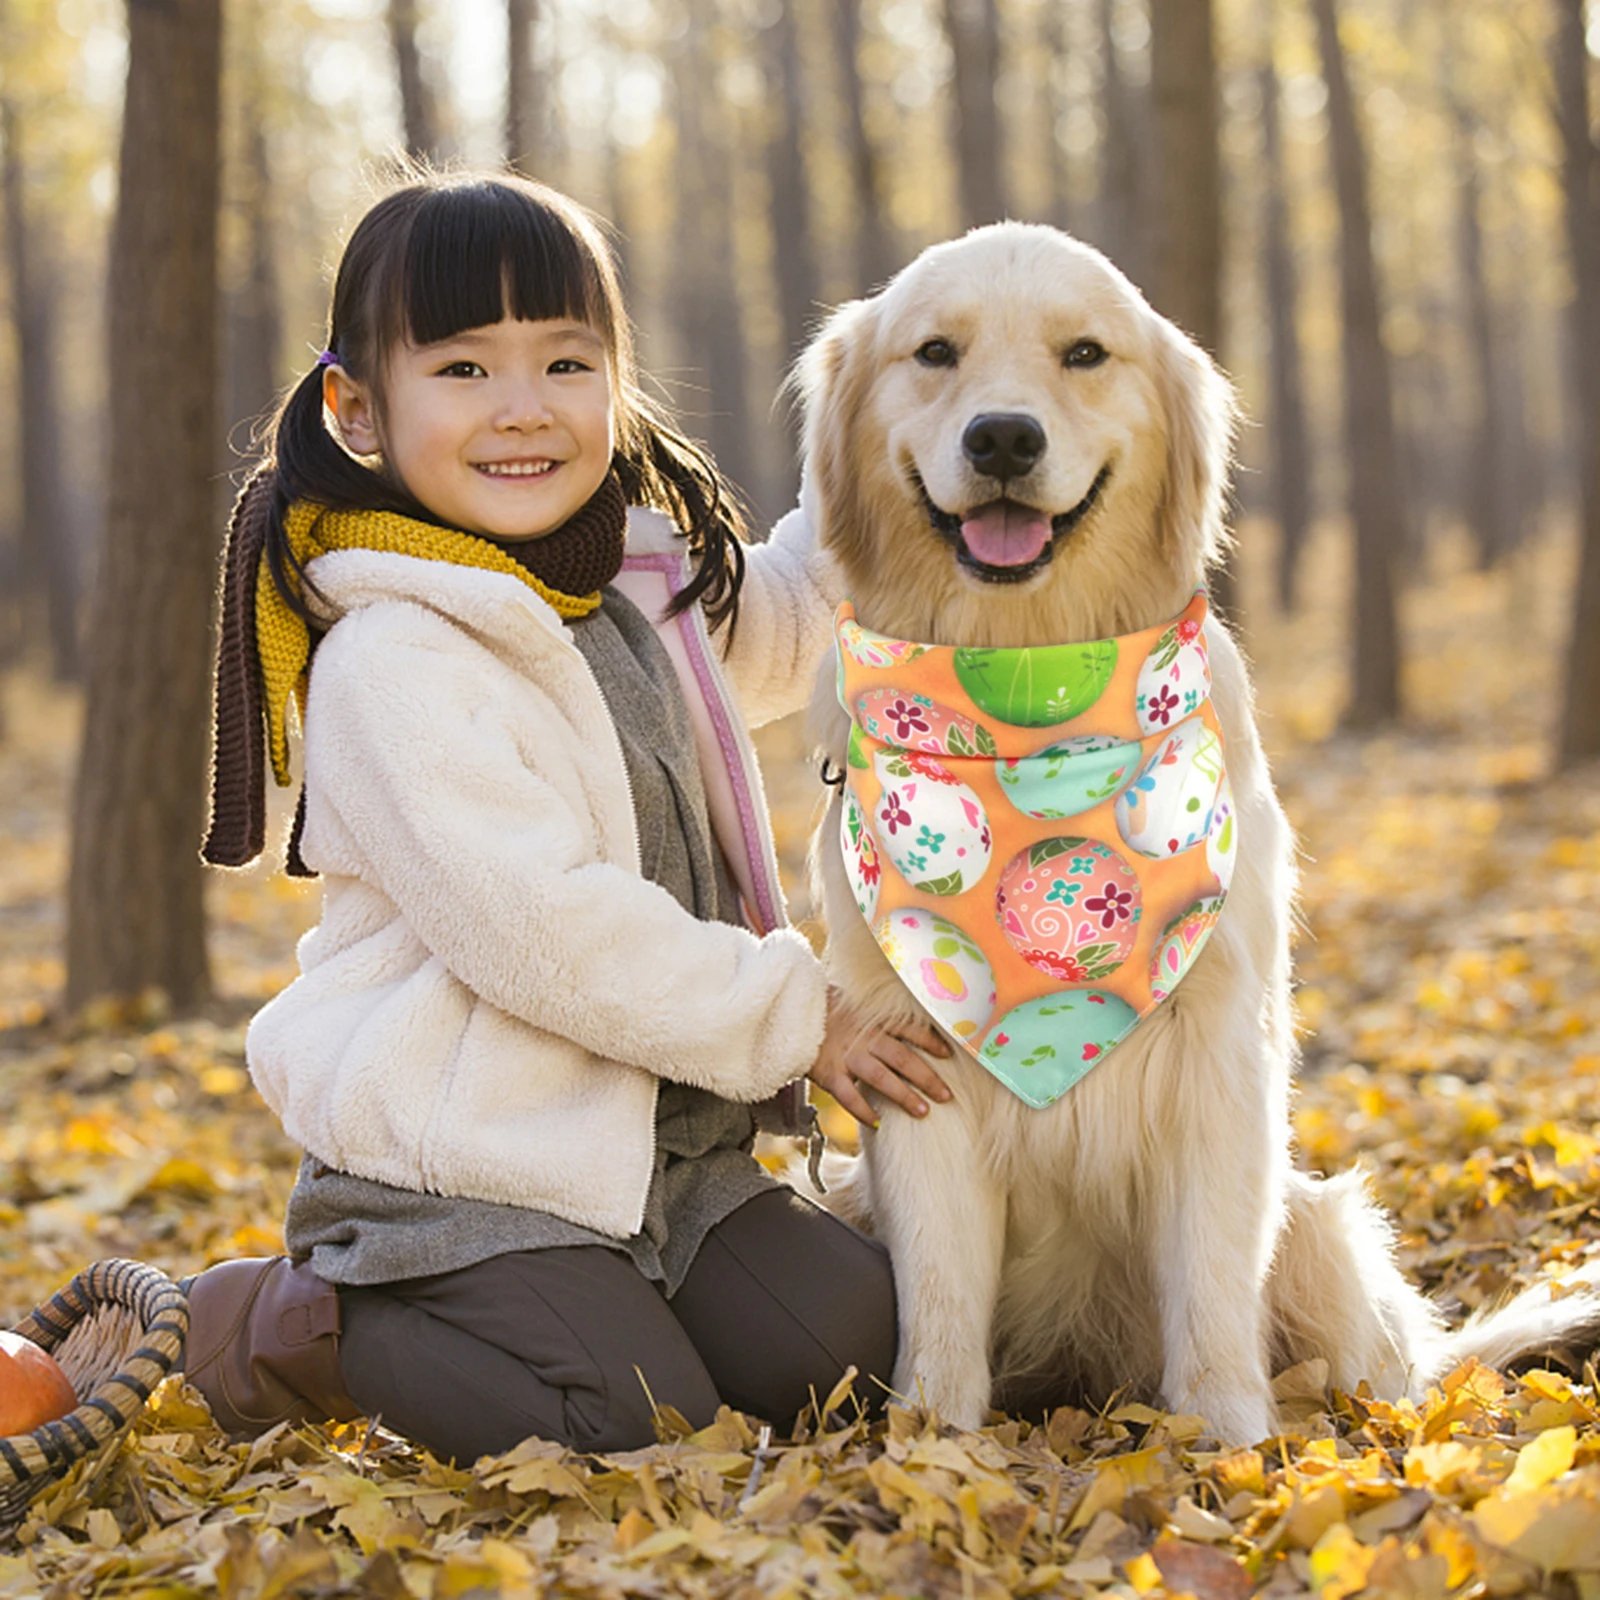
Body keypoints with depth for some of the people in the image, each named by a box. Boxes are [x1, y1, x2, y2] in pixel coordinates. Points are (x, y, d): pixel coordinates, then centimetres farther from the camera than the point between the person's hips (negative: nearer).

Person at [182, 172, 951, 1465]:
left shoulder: (632, 594, 8)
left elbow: (760, 640, 33)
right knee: (637, 1424, -19)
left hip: (658, 1146, 8)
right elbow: (538, 929, -25)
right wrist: (792, 1018, -17)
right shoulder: (393, 659, -19)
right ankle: (291, 1325, 2)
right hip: (458, 1169, -7)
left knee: (851, 1340, -5)